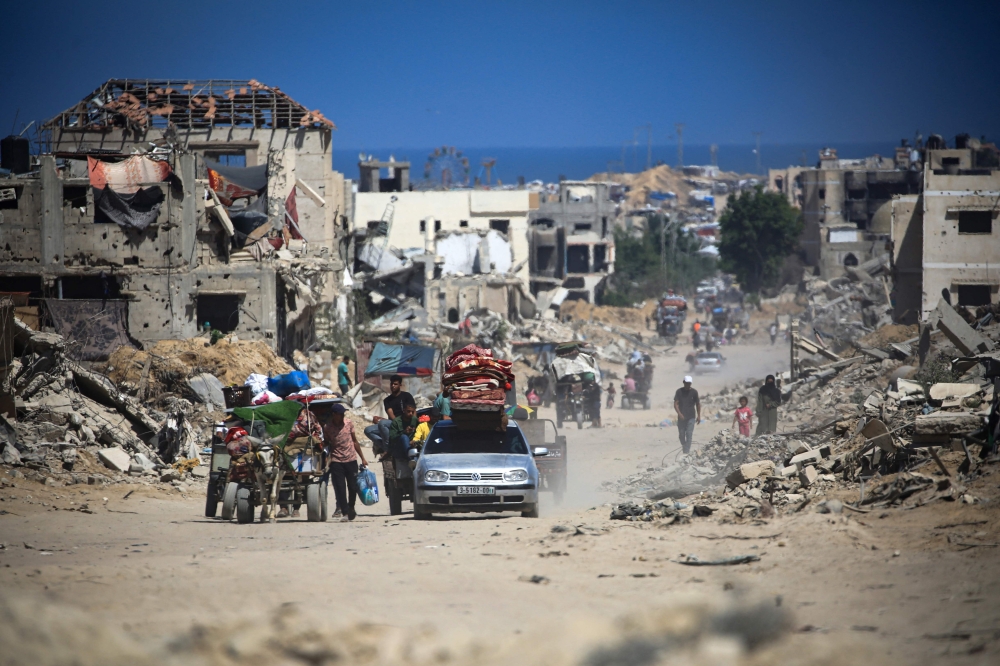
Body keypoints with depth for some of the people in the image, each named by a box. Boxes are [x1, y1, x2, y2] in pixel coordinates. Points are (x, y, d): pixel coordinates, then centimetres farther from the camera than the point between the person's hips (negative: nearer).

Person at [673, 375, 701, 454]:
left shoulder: (694, 392, 1)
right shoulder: (679, 391, -1)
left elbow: (698, 404, 9)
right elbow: (675, 404, -6)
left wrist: (699, 416, 5)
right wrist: (679, 413, -21)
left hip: (691, 417, -1)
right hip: (681, 417, 1)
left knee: (689, 434, -9)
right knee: (682, 434, 7)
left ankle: (687, 451, -11)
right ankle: (684, 446, 32)